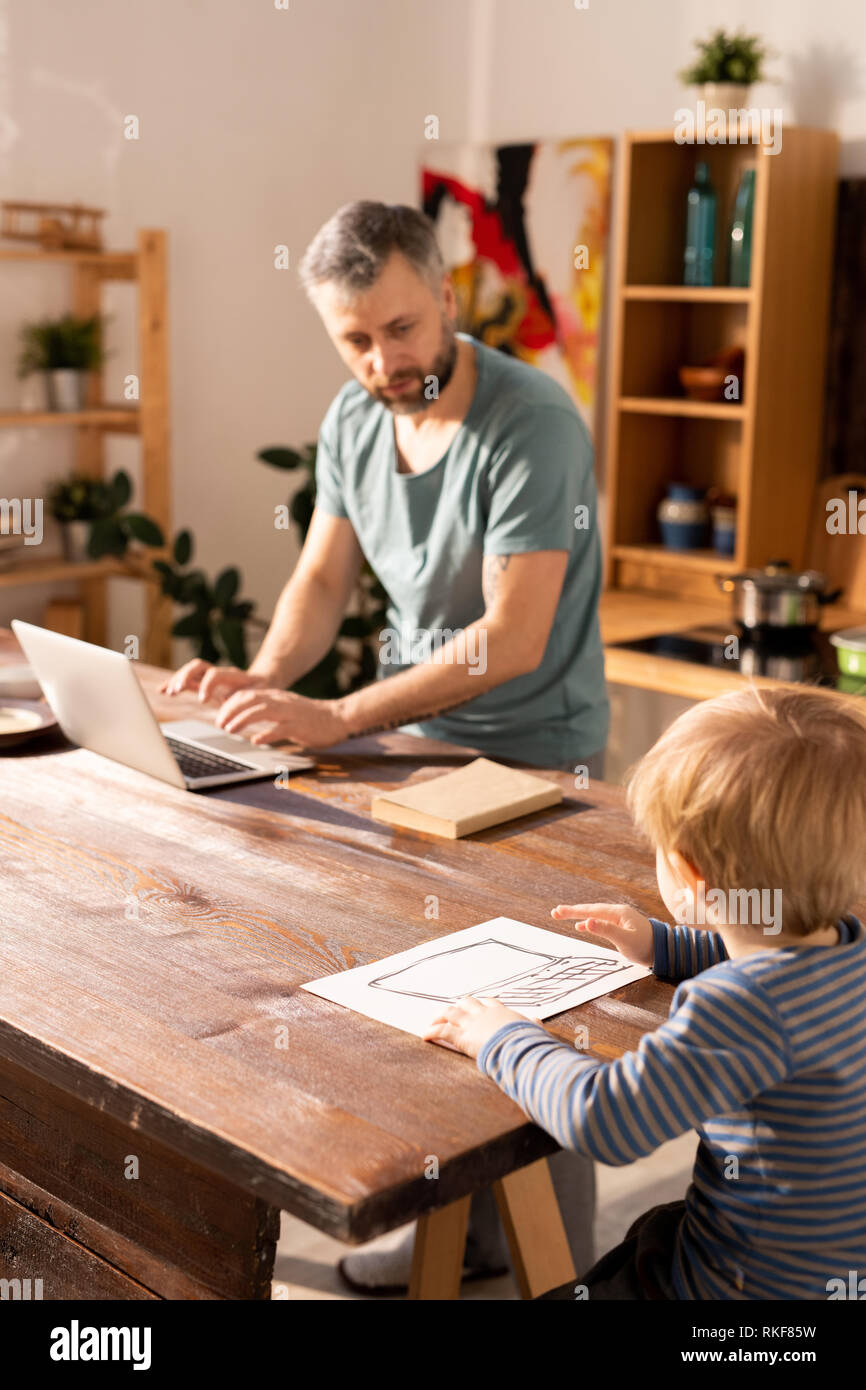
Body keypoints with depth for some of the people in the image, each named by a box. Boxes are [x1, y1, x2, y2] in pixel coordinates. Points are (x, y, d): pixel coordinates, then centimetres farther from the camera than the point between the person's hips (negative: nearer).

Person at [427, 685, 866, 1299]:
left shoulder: (745, 1006, -34)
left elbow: (606, 1122, -36)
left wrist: (506, 1041, -20)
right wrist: (663, 945, 19)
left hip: (755, 1284, -9)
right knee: (640, 1241, 33)